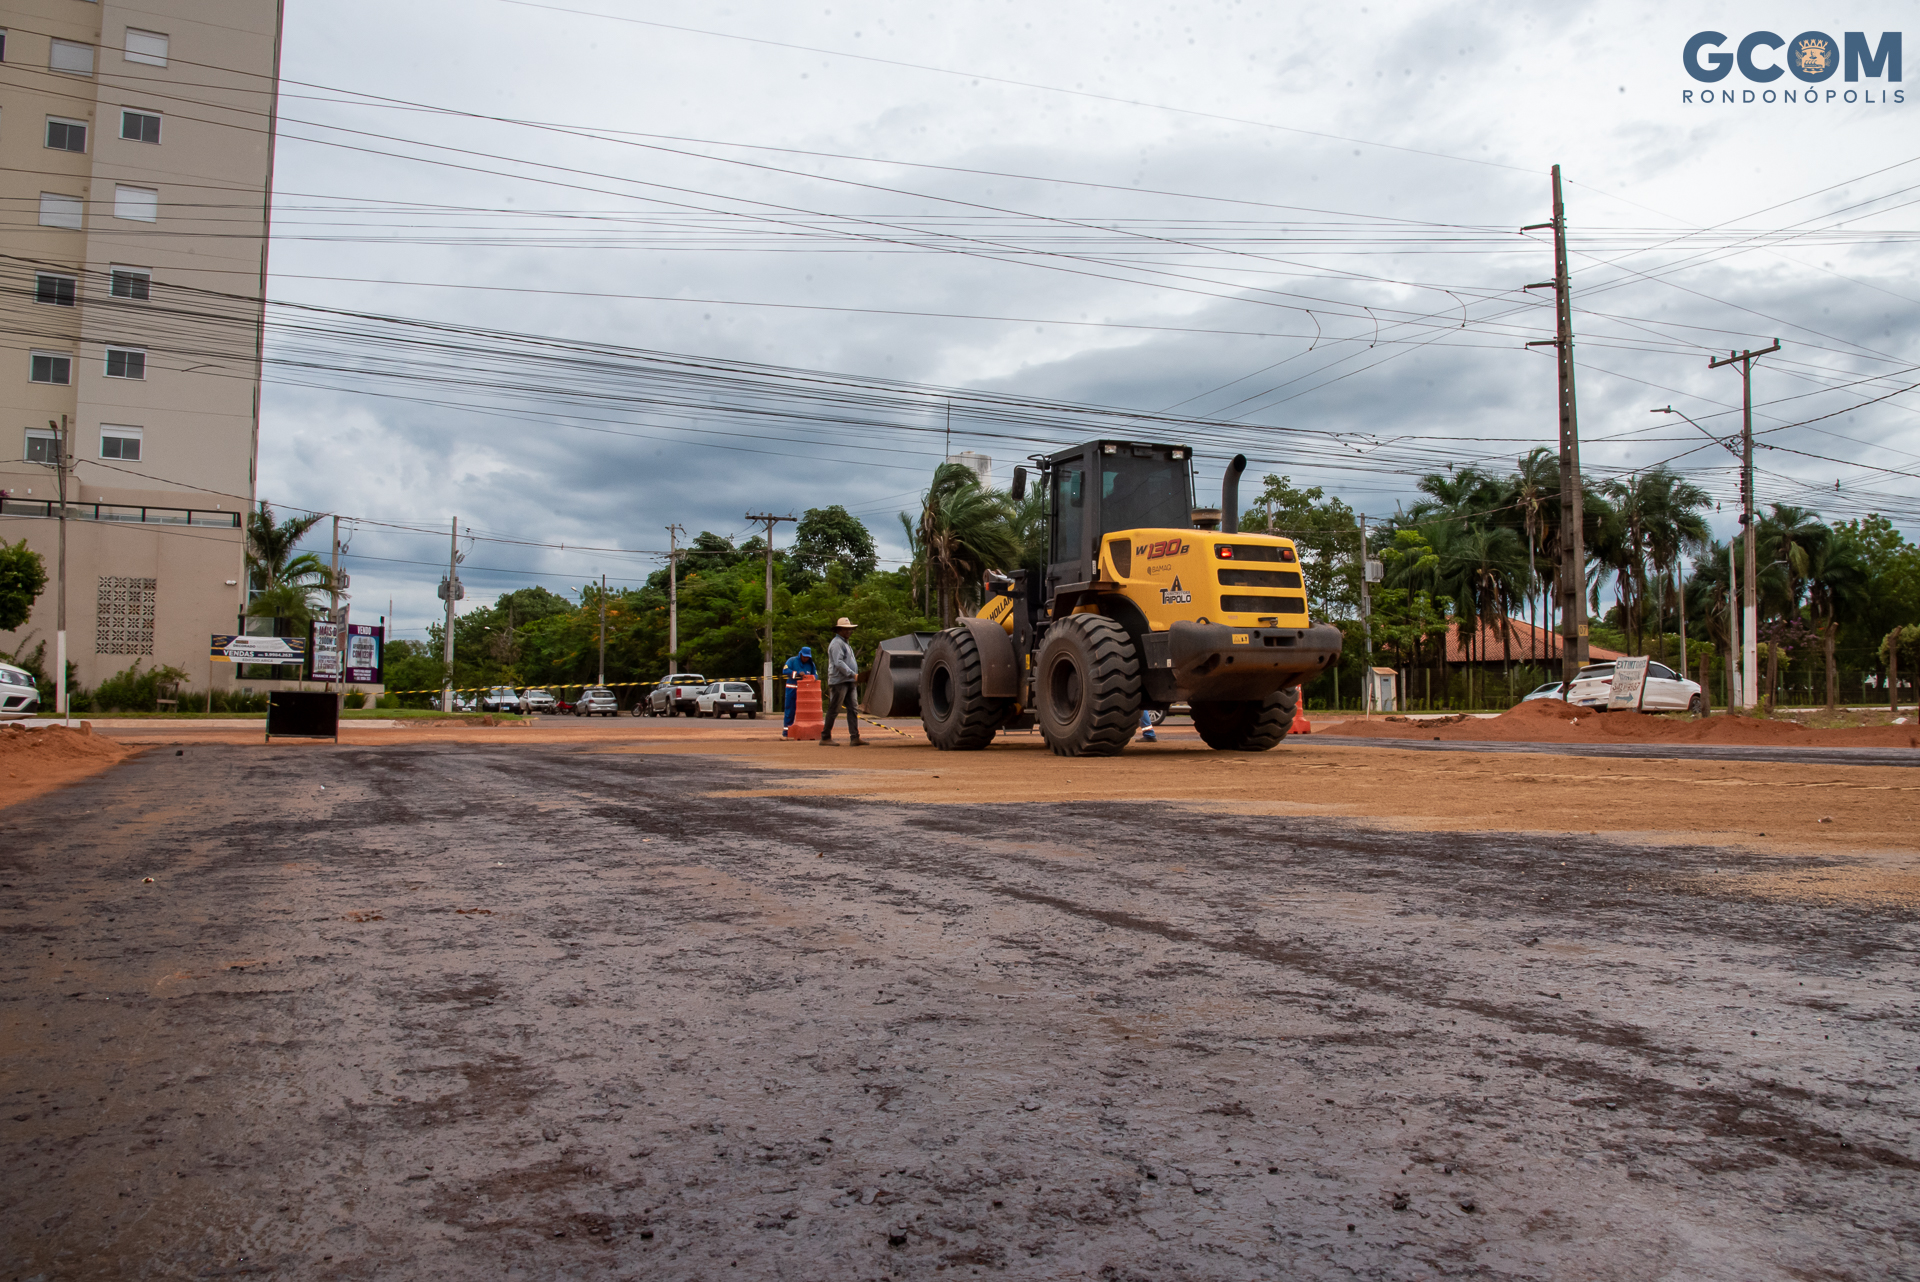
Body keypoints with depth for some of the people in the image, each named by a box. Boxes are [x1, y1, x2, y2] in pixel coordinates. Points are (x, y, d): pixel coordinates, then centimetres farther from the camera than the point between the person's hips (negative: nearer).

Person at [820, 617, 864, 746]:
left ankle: (854, 737, -1)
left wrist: (854, 675, 13)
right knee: (833, 710, -4)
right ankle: (825, 737, 3)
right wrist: (852, 674, -22)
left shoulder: (845, 643, 22)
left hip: (849, 682, 9)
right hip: (839, 681, -9)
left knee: (852, 709, 2)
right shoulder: (836, 643, -10)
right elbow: (838, 663, -20)